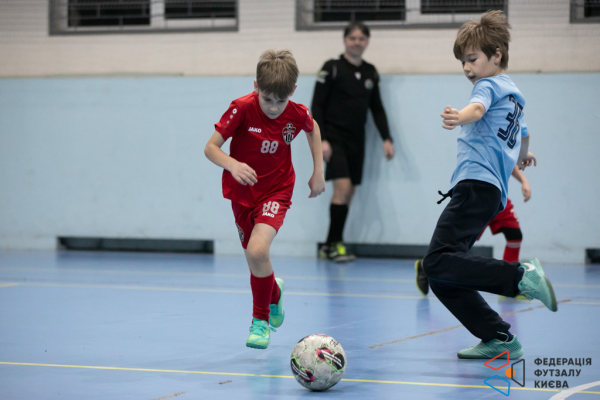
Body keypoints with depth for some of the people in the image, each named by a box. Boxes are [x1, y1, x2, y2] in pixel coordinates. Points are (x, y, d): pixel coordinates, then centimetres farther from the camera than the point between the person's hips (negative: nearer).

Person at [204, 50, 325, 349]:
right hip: (242, 193, 2)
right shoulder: (242, 108, -21)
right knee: (253, 259, 12)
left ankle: (261, 319, -3)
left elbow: (313, 130, 11)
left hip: (276, 191, -1)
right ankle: (274, 294, 48)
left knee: (258, 250, -25)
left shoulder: (298, 114, -15)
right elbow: (210, 148, -19)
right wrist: (232, 165, -38)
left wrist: (318, 171, 7)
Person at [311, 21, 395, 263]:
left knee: (348, 194, 5)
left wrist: (386, 139, 5)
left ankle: (329, 247, 14)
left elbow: (377, 108, 15)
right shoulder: (332, 68, -6)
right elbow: (317, 105, -7)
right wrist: (321, 140, -15)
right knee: (343, 186, -18)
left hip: (356, 140, 6)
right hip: (334, 138, -6)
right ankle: (336, 244, -10)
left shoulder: (370, 73, 10)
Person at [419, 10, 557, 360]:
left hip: (476, 185, -10)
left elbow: (478, 108, -25)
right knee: (443, 279, 6)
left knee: (439, 263, -25)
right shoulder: (515, 94, 29)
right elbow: (523, 133, 50)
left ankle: (522, 276, -30)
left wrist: (459, 118, -47)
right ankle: (499, 340, 3)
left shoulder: (489, 85, 1)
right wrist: (523, 154, 72)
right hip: (494, 192, 10)